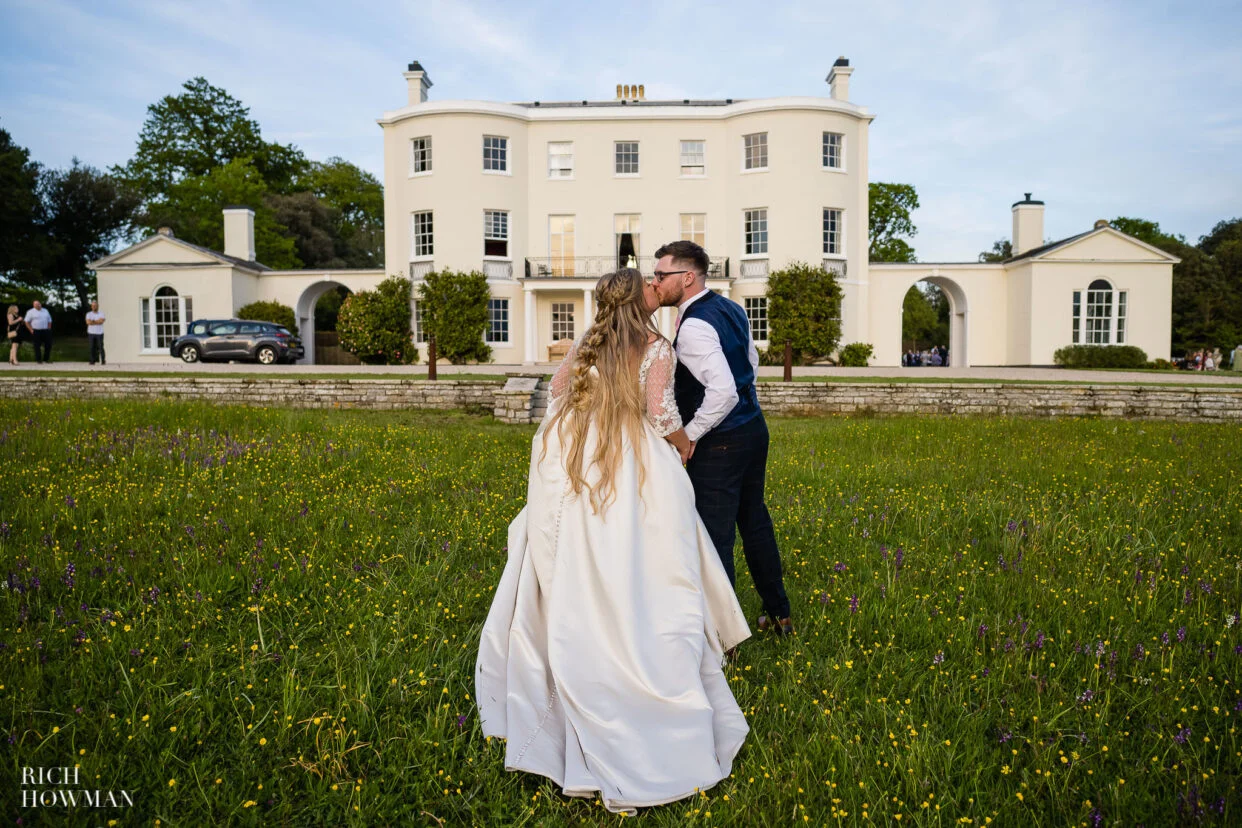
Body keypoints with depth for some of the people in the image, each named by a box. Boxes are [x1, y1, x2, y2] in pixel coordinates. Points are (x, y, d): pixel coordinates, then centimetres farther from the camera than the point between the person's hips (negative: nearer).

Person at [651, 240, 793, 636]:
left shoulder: (694, 326, -21)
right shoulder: (732, 309, 8)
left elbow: (723, 392, -29)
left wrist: (690, 434, -18)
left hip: (719, 443, -10)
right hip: (753, 428, 10)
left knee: (715, 539, 0)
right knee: (755, 522, 22)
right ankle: (779, 615, 37)